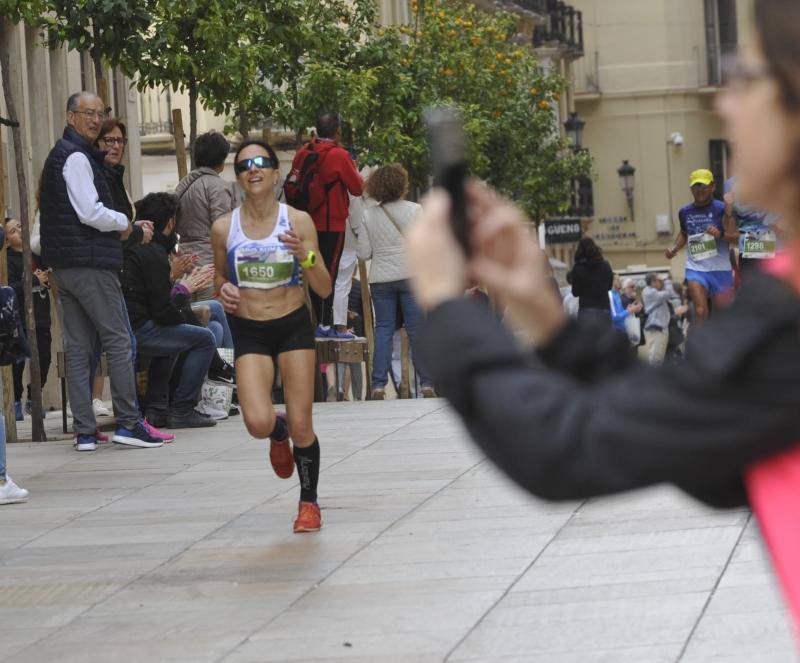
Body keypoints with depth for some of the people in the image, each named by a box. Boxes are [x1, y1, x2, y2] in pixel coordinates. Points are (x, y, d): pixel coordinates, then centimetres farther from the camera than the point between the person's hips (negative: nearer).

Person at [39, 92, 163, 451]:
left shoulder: (59, 155, 21)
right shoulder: (77, 157, -11)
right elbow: (90, 212, -18)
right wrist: (124, 222, -1)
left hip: (63, 266, 10)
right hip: (89, 263, -10)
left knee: (78, 347, 6)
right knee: (119, 340, -6)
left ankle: (84, 431, 5)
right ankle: (128, 422, -6)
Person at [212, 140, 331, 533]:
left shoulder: (298, 221, -5)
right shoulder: (224, 228, -2)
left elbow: (324, 290, -5)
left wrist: (305, 255, -22)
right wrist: (223, 290, -6)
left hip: (294, 327, -1)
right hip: (248, 332, 1)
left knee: (301, 426, -2)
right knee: (257, 422, -18)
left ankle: (309, 502, 22)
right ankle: (278, 434, 21)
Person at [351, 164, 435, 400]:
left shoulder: (367, 215, 1)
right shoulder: (414, 210, -2)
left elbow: (364, 254, 0)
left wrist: (357, 236, 18)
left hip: (380, 280, 1)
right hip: (411, 275, -1)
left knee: (383, 329, 6)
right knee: (418, 329, 2)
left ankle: (378, 385, -3)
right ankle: (427, 383, 2)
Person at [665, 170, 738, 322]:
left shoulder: (722, 209, -5)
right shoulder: (685, 212, 9)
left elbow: (736, 236, -9)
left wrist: (720, 234, -27)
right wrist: (674, 248, 12)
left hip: (720, 268, -2)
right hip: (696, 268, 2)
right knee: (700, 310, -17)